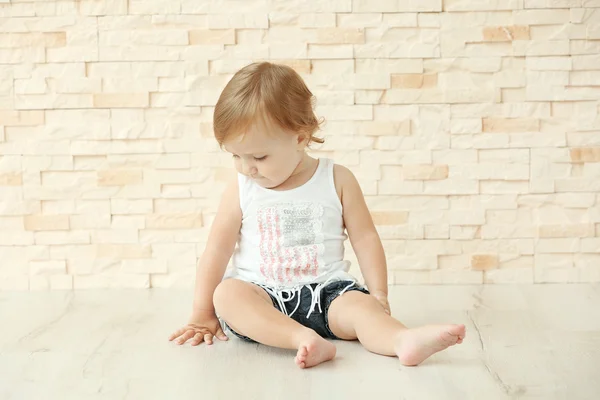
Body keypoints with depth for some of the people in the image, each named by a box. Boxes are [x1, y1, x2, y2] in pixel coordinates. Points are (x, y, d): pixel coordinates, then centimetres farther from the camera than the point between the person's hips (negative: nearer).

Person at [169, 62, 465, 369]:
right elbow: (217, 249, 4)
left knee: (360, 305, -30)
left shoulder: (337, 180, 1)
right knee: (227, 294, -31)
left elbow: (365, 238, 4)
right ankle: (305, 338, -48)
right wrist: (202, 315, 4)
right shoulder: (240, 191, 2)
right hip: (260, 295, 0)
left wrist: (378, 295, -2)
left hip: (326, 289, 0)